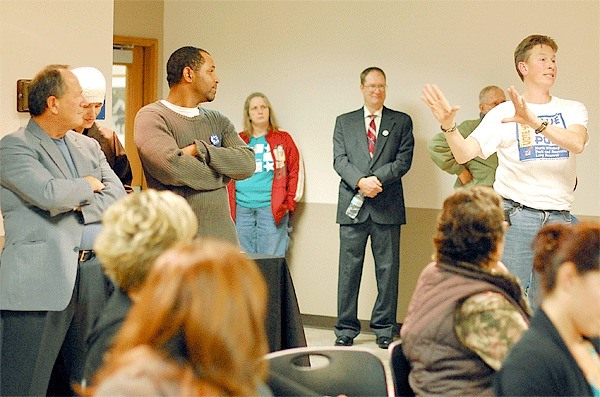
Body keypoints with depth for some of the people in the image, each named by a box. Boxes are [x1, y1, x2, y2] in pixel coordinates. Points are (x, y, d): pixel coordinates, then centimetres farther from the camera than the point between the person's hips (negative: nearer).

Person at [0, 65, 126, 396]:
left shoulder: (89, 147, 18)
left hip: (94, 275, 7)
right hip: (42, 278, -7)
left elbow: (118, 198, 8)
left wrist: (79, 206, -8)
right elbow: (50, 193, -19)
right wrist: (88, 185, -1)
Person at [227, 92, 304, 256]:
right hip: (242, 208, 2)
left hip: (271, 208, -2)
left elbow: (296, 172, 8)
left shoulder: (282, 139, 10)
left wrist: (289, 203, 0)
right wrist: (229, 205, 6)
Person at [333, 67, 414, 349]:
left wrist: (376, 179, -14)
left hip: (387, 206, 0)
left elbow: (404, 161, 0)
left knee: (388, 270, 2)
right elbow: (340, 160, 3)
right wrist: (361, 181, -15)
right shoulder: (344, 122, 13)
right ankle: (346, 329, 8)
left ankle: (384, 329, 11)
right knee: (349, 269, 2)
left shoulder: (401, 122, 10)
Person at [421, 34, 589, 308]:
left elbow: (577, 143, -14)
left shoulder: (573, 110, 9)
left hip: (558, 220, 3)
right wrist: (448, 126, -26)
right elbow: (464, 154, -5)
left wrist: (534, 122, -28)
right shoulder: (503, 113, 3)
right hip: (515, 216, -2)